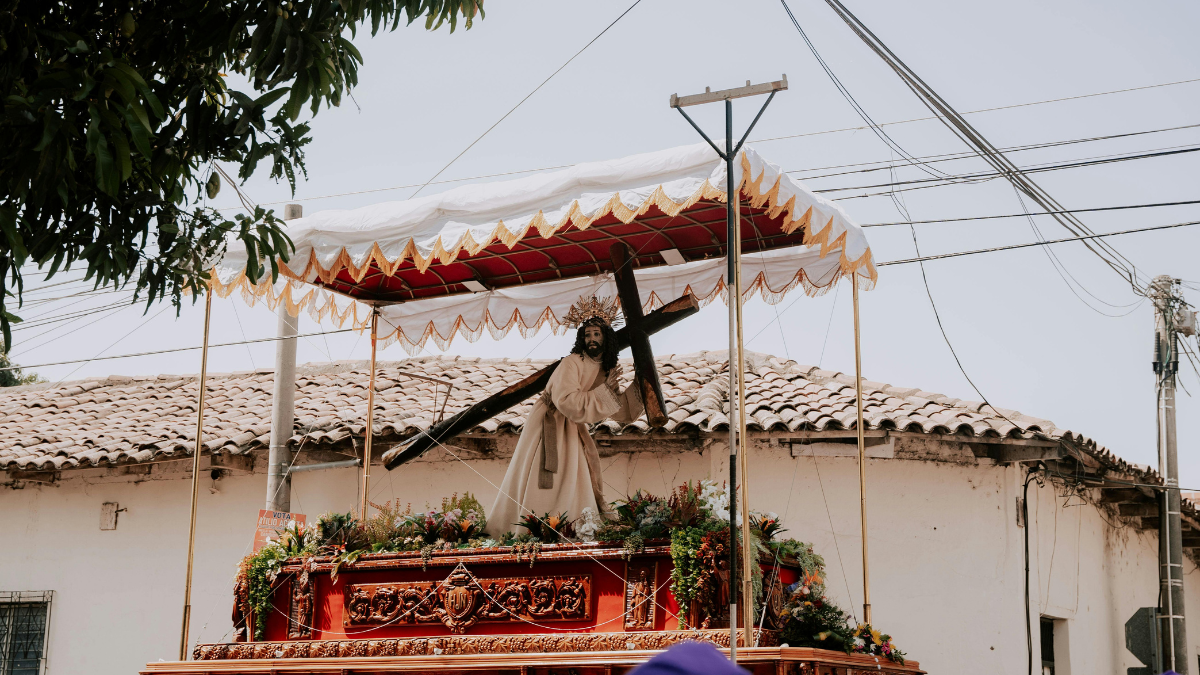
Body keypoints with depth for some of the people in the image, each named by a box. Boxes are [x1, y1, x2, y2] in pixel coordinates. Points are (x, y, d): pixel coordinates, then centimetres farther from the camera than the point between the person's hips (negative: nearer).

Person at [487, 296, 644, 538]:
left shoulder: (606, 372, 6)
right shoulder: (572, 364, -17)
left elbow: (622, 413, 8)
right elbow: (567, 402, -31)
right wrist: (604, 390, -25)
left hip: (572, 433, 7)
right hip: (548, 427, -7)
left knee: (575, 489, 3)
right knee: (541, 489, -11)